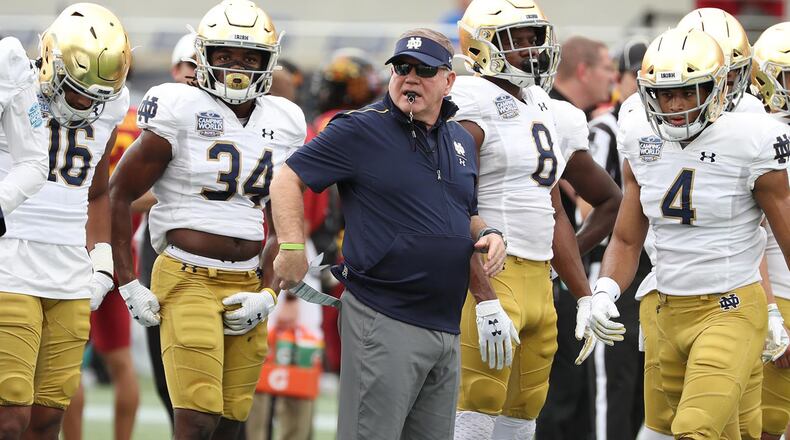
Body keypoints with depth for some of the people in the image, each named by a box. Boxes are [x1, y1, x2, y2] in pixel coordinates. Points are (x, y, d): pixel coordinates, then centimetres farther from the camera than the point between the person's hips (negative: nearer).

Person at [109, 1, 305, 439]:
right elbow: (118, 194, -1)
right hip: (188, 281, -6)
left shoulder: (283, 124, 10)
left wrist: (268, 295, 5)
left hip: (246, 285, 6)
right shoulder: (181, 112, -6)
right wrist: (128, 284, -5)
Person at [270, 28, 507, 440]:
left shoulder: (460, 140, 15)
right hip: (385, 323, -7)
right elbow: (288, 179, -4)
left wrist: (487, 235, 6)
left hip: (446, 326, 7)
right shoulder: (361, 130, -5)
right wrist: (292, 247, -16)